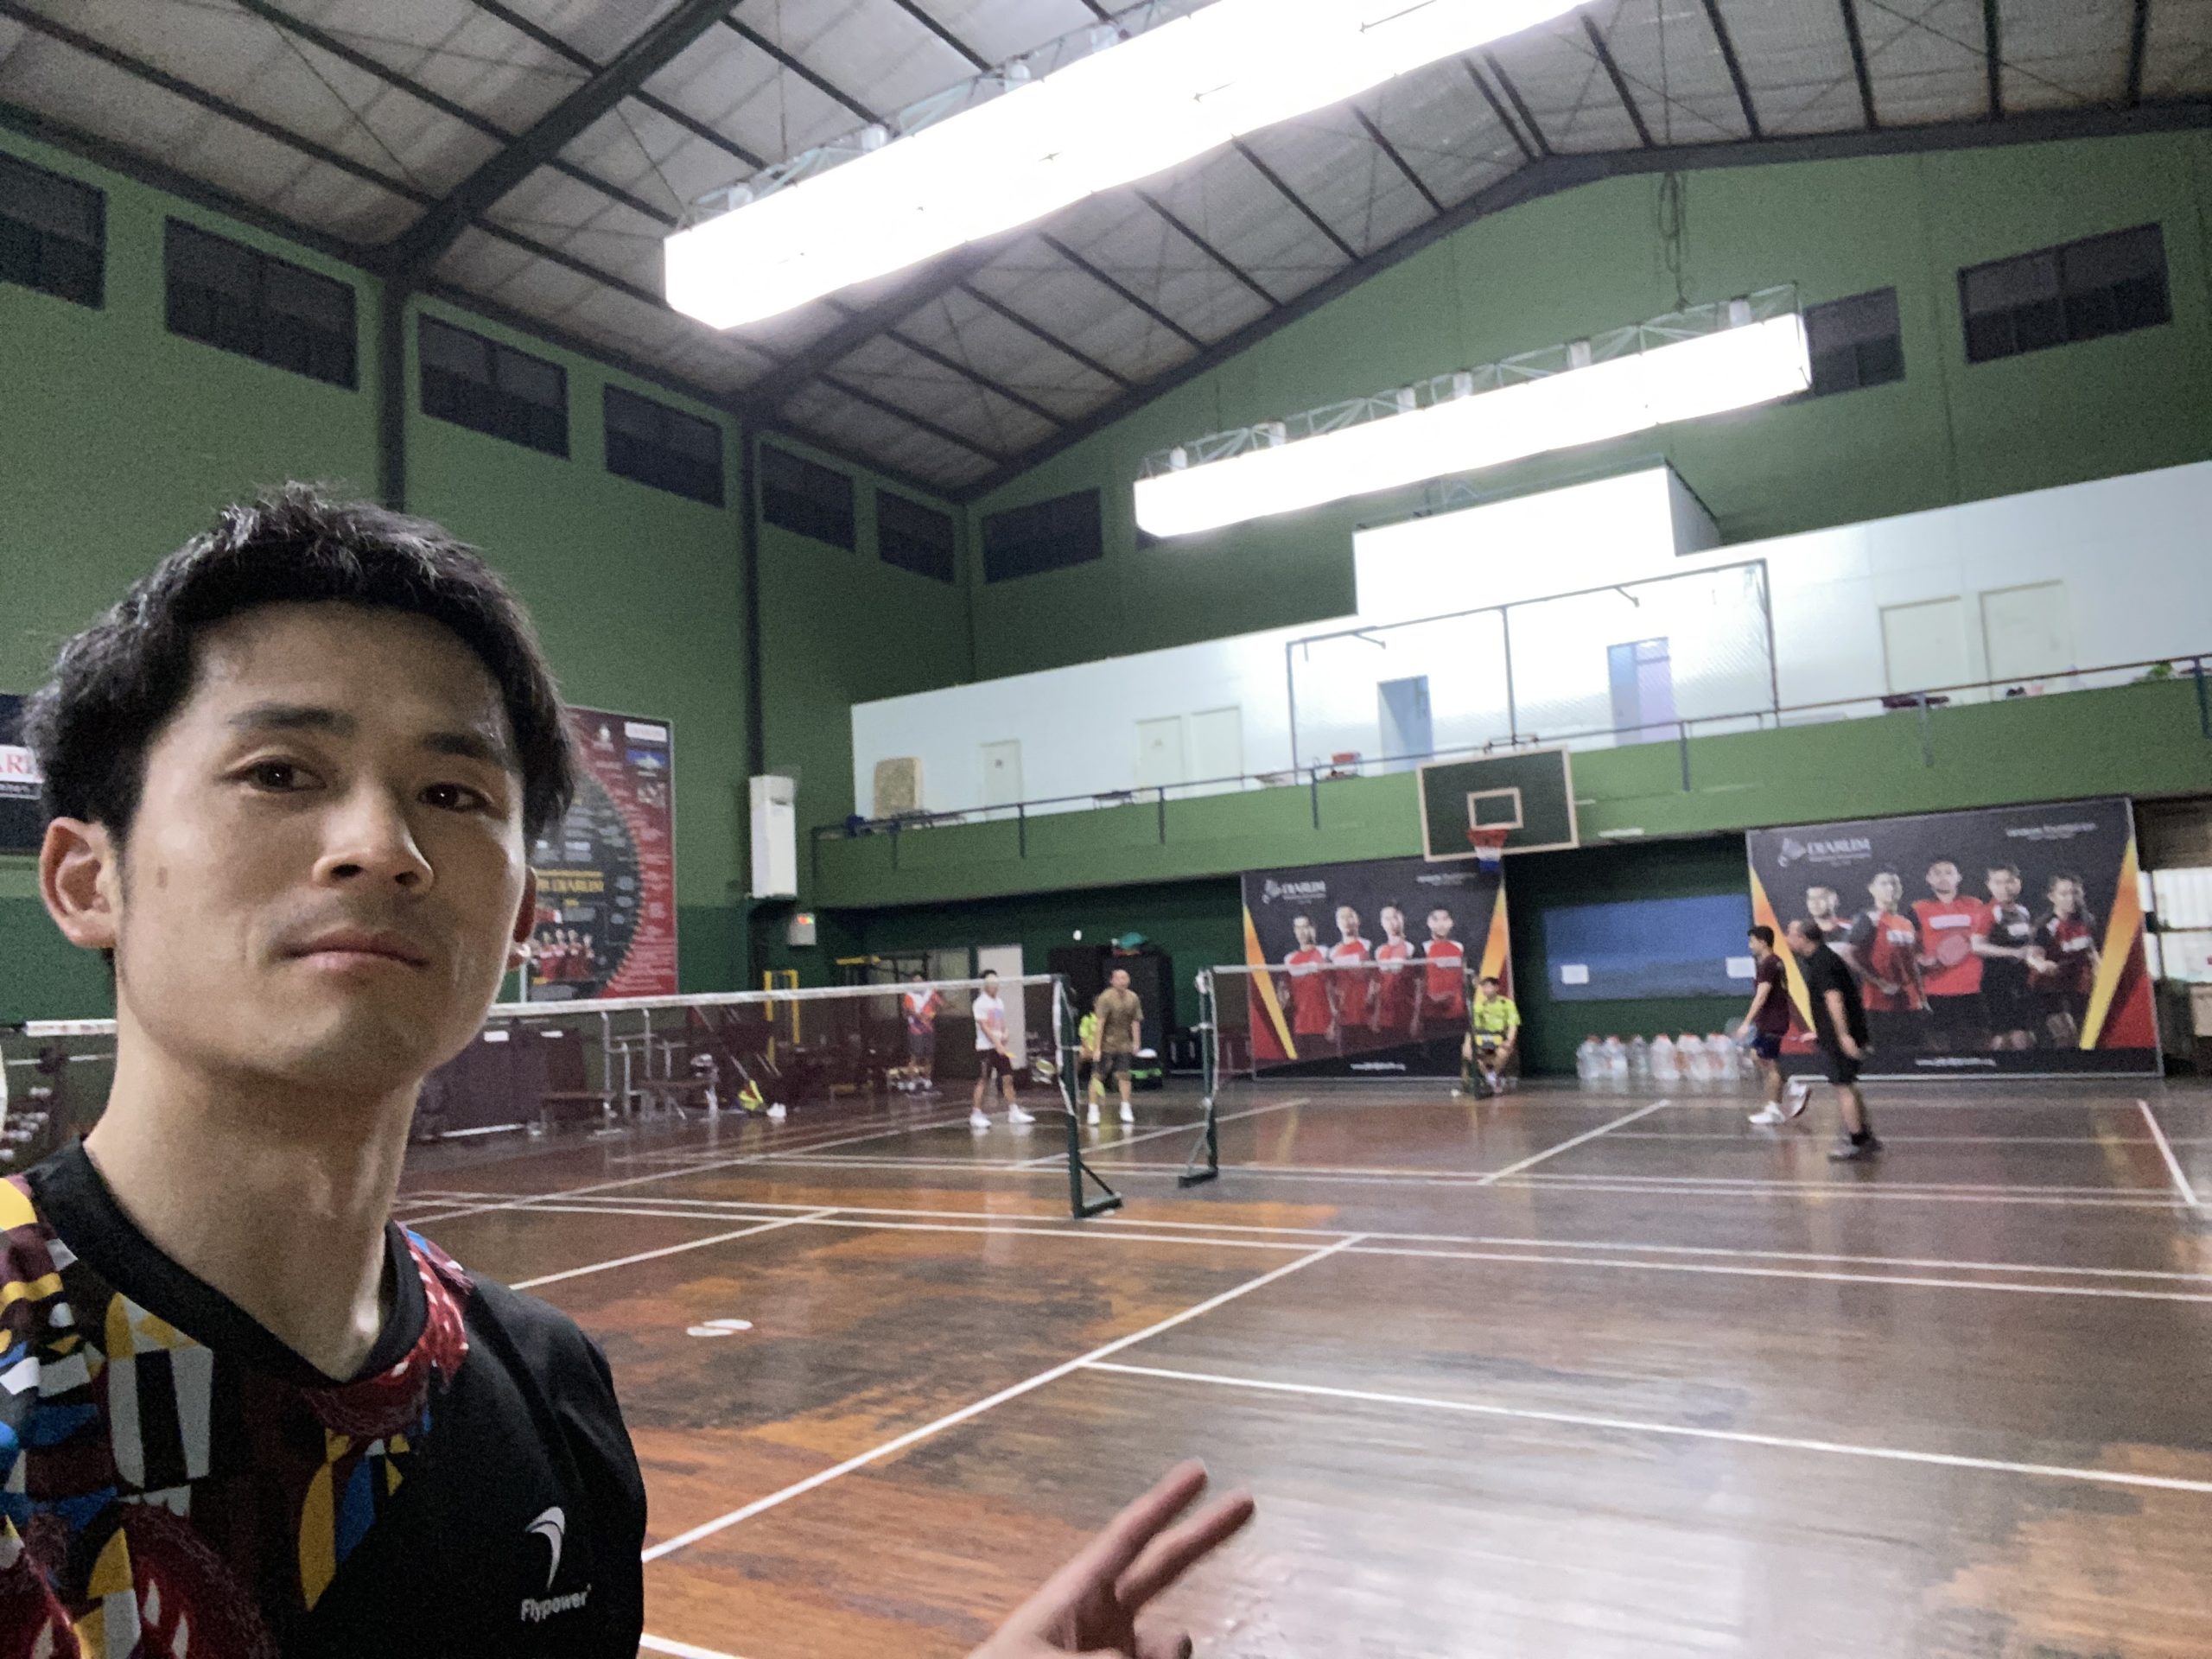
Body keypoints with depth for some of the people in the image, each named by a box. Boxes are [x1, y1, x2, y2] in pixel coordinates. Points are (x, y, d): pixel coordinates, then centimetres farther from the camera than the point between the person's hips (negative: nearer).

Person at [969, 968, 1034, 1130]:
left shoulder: (999, 1003, 13)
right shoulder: (980, 1003, -9)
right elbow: (984, 1027, -15)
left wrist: (1004, 1034, -5)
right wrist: (997, 1044, -21)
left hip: (1001, 1047, 6)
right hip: (985, 1047, -6)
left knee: (1008, 1078, 4)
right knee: (983, 1081, -3)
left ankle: (1014, 1112, 9)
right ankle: (976, 1115, 4)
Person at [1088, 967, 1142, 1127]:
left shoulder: (1133, 998, -2)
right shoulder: (1106, 998, -16)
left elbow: (1135, 1022, 4)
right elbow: (1100, 1024, -17)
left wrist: (1136, 1043, -4)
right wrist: (1096, 1048, -18)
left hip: (1124, 1045, 4)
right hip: (1105, 1044, -4)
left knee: (1124, 1076, 5)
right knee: (1097, 1076, -1)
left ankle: (1126, 1110, 16)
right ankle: (1093, 1110, 7)